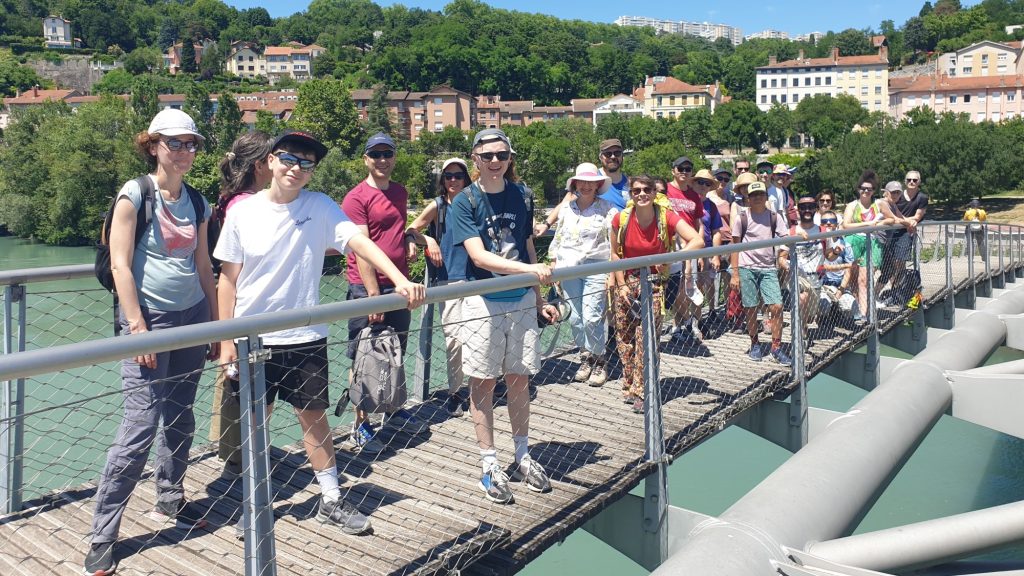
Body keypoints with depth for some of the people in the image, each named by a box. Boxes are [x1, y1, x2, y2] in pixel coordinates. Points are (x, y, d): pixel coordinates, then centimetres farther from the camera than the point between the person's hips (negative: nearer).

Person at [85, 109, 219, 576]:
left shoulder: (197, 203, 10)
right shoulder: (135, 194, -7)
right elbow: (119, 265, -12)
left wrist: (216, 324, 14)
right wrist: (137, 326, -16)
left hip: (192, 318, 6)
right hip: (150, 317, -6)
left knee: (180, 418, 12)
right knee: (140, 425, -7)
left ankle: (170, 501, 30)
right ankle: (102, 537, 5)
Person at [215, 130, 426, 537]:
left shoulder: (320, 207, -5)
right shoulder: (242, 212, -3)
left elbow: (359, 242, -18)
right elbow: (228, 277, 1)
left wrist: (400, 280, -34)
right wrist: (226, 340, -1)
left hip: (305, 336, 0)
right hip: (252, 337, 1)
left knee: (314, 416, 9)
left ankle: (331, 500, 24)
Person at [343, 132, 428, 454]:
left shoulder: (400, 192, 12)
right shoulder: (356, 198, -11)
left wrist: (410, 239, 6)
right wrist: (374, 295, -22)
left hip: (399, 285, 7)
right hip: (366, 288, -7)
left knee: (396, 354, 17)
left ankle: (394, 409, 34)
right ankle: (361, 425, 10)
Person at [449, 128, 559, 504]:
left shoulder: (522, 196, 5)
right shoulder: (465, 202, -8)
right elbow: (479, 256, -19)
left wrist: (540, 300, 12)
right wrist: (531, 270, -29)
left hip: (522, 300, 4)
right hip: (483, 302, -4)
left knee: (519, 378, 12)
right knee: (483, 382, 4)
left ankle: (523, 456, 27)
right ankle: (489, 465, 16)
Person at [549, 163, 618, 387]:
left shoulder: (607, 209, 0)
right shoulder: (566, 209, 12)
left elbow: (615, 244, -2)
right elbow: (557, 240, 17)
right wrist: (553, 269, 13)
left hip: (596, 269, -4)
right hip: (569, 269, 4)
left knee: (592, 317, -10)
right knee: (575, 318, 5)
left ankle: (599, 362, 7)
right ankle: (585, 358, 21)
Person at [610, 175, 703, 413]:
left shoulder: (666, 217, -13)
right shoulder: (621, 219, -7)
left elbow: (698, 241, -22)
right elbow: (615, 254, 3)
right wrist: (622, 285, -3)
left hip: (653, 283, -2)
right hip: (626, 282, 2)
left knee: (646, 338, -10)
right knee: (625, 337, 6)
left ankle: (641, 393, -2)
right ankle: (629, 386, 22)